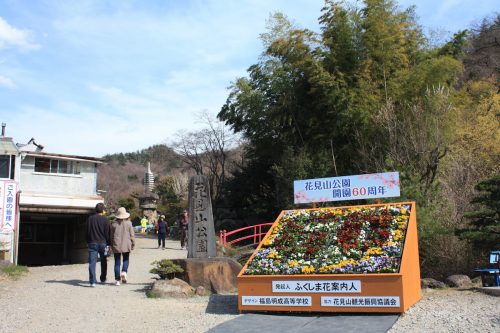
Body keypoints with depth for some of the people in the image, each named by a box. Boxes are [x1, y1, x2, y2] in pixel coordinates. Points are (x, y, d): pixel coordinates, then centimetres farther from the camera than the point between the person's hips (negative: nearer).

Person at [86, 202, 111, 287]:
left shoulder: (89, 219, 5)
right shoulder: (105, 220, -6)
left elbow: (87, 232, 11)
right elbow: (107, 233, -6)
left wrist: (88, 242, 19)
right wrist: (108, 244, 3)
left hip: (92, 243, 1)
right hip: (102, 243, -1)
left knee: (92, 262, -2)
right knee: (103, 262, 16)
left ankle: (92, 281, -10)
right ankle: (103, 279, 26)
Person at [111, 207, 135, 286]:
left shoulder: (114, 224, 0)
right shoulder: (128, 223, -3)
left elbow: (111, 236, 6)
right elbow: (132, 235, -1)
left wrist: (111, 246, 16)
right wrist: (133, 244, 10)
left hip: (116, 246, 1)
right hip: (126, 246, -1)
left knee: (117, 262, 6)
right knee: (126, 260, 15)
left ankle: (117, 280, 5)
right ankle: (124, 272, -11)